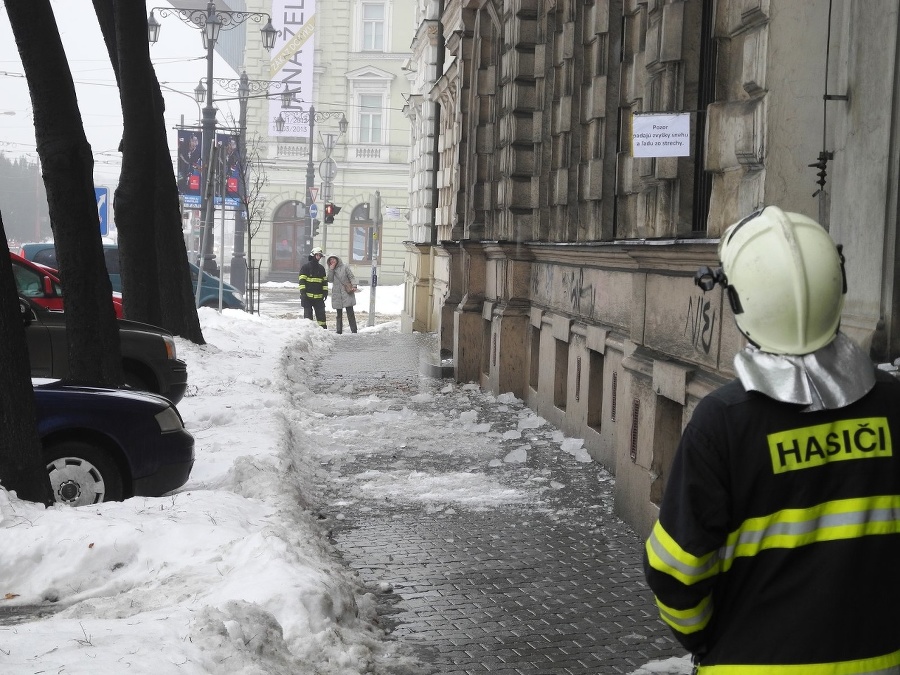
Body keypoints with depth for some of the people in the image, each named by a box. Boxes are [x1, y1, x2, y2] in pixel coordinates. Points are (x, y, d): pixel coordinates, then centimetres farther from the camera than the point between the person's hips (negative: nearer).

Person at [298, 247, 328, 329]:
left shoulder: (321, 268, 15)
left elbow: (325, 281, 18)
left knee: (321, 313, 4)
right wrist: (302, 292, -14)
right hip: (308, 296, -5)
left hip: (318, 296, 5)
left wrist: (325, 291, 7)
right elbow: (302, 280, -7)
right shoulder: (306, 266, -2)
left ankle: (323, 328, 8)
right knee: (308, 313, 0)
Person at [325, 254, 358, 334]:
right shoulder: (331, 270, 14)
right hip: (337, 294, 4)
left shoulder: (344, 267, 3)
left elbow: (352, 277, -1)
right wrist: (331, 269, -7)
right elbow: (330, 280, -1)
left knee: (350, 312, -8)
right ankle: (339, 331, 16)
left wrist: (354, 286, -15)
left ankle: (354, 331, -8)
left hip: (347, 293, -4)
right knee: (339, 314, 10)